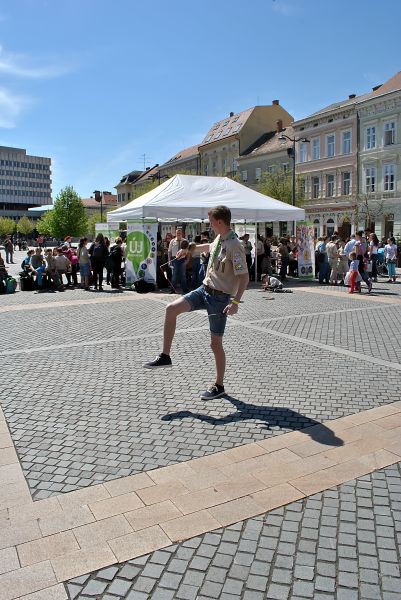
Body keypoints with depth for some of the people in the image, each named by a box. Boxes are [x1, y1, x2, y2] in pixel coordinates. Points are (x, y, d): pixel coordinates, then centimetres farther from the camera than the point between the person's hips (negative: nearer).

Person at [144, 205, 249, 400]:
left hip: (220, 297, -8)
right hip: (204, 289, 8)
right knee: (171, 309, -8)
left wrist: (235, 301, -30)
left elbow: (244, 276, -21)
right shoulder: (219, 238, 7)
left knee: (216, 343, 0)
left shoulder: (234, 246, -19)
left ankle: (219, 386, 18)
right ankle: (165, 356, 2)